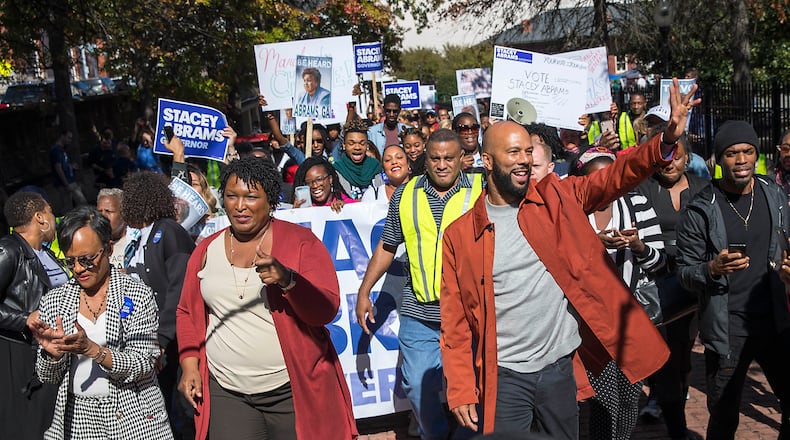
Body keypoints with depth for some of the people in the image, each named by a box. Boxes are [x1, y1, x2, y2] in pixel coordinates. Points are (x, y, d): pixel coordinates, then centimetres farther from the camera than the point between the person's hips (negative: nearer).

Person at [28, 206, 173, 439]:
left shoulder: (138, 295, -7)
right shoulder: (53, 302, 2)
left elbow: (143, 365, -13)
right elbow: (48, 377, 5)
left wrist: (91, 348, -24)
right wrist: (53, 352, -15)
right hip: (75, 420, 2)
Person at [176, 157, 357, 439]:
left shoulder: (301, 242, -4)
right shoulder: (207, 250, 7)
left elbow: (326, 310, -12)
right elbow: (188, 313, 16)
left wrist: (287, 279, -28)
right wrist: (190, 365, 3)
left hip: (294, 393, -2)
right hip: (226, 393, 3)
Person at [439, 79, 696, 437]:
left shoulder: (557, 200, 1)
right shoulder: (459, 234, -4)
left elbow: (614, 177, -10)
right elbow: (455, 322, -3)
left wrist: (666, 142, -28)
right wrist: (460, 391, -7)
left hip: (561, 368, 2)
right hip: (503, 377, -2)